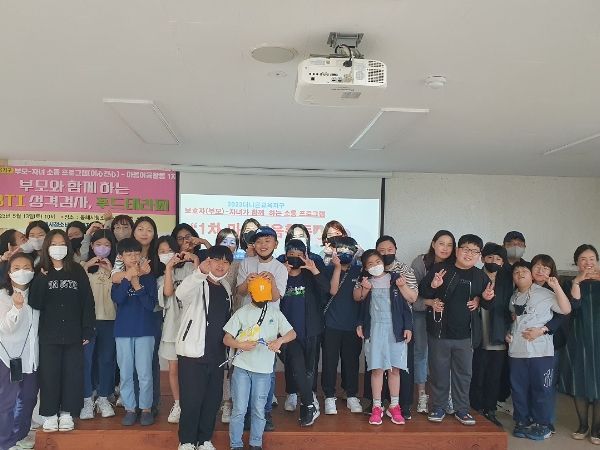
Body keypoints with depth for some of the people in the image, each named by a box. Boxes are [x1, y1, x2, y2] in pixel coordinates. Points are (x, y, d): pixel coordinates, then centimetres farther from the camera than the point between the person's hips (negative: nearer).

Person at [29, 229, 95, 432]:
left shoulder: (77, 271, 2)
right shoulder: (41, 273, 3)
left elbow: (87, 301, 0)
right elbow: (35, 303, -6)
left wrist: (87, 330, -4)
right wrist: (42, 279, -17)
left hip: (73, 334, 0)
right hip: (49, 335, 0)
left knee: (72, 374, 5)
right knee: (49, 374, 4)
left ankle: (67, 413, 19)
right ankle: (50, 414, 18)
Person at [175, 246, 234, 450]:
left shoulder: (226, 289, 11)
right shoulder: (197, 284, -9)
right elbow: (181, 293, -34)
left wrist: (229, 351, 20)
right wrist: (201, 271, -51)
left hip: (217, 354, 6)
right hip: (193, 352, -6)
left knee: (213, 398, 11)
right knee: (191, 399, -2)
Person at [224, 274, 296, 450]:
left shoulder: (275, 312, 4)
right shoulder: (242, 313, 1)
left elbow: (292, 333, 1)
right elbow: (226, 339, 1)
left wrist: (279, 340, -19)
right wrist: (241, 345, -18)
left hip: (264, 370, 1)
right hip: (242, 368, -1)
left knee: (259, 410, 10)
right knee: (239, 410, 3)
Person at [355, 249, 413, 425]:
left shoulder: (396, 278, 4)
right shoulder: (365, 281, 7)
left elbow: (413, 298, 4)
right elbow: (356, 297, -3)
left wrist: (402, 286, -12)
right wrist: (364, 288, -19)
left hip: (395, 329, 0)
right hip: (374, 330, 0)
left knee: (394, 369, 6)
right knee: (377, 368, 1)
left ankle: (394, 406, 19)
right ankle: (376, 407, 12)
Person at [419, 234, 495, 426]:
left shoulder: (481, 277, 5)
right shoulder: (440, 269, -4)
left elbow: (487, 304, 16)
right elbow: (422, 292, -1)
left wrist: (486, 298, -6)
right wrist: (433, 286, -21)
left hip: (465, 335, 2)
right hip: (439, 332, -2)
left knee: (463, 373, 12)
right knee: (439, 372, 8)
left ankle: (461, 409, 27)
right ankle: (438, 408, 23)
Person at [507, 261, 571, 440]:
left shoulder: (545, 293, -1)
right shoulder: (513, 298, 14)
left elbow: (566, 310, -8)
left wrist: (557, 287, -16)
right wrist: (508, 333, 10)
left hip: (541, 351, -4)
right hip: (517, 351, 5)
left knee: (541, 389, 2)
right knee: (518, 388, 9)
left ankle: (541, 425, 16)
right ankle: (522, 422, 22)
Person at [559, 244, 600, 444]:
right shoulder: (570, 284, 6)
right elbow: (574, 305, -11)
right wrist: (578, 280, -15)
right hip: (578, 339, 0)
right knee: (580, 382, 5)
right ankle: (583, 425, 19)